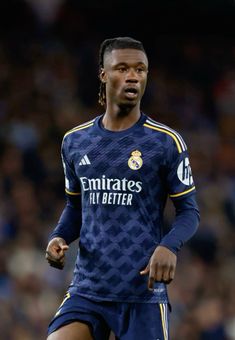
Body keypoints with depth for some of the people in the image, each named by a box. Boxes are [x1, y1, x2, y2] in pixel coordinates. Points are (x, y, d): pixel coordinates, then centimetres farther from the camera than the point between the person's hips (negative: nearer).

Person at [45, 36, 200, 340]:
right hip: (87, 289, 3)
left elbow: (189, 210, 0)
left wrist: (169, 246, -20)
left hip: (144, 290, -3)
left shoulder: (166, 142, -2)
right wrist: (59, 237, 1)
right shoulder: (74, 142, 10)